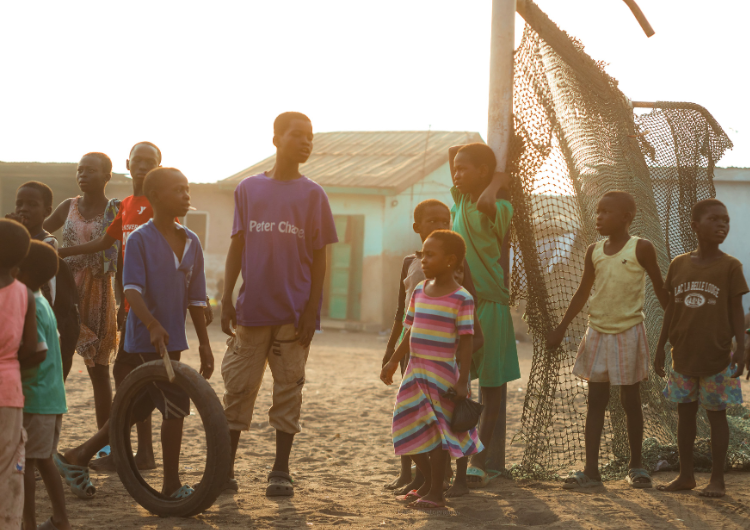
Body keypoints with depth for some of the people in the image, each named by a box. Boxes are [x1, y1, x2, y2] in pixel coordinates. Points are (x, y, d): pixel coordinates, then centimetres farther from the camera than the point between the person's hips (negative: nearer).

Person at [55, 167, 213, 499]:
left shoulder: (191, 243, 9)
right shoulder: (140, 239, -10)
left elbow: (195, 298, 14)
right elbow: (132, 289, -20)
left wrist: (204, 344, 13)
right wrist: (153, 325, -35)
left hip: (172, 341, 7)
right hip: (145, 341, -7)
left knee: (138, 408, 13)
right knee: (176, 406, -6)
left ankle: (77, 458, 25)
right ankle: (172, 486, 6)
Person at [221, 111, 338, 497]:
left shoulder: (312, 194, 3)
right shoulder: (248, 189, 7)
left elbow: (318, 258, 3)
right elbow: (237, 247, 9)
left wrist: (312, 309, -5)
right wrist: (226, 298, 1)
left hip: (294, 312, -1)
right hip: (252, 309, 1)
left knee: (288, 389, 4)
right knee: (238, 388, 2)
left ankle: (281, 471, 11)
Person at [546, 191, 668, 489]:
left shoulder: (641, 249, -6)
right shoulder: (594, 251, 6)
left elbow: (660, 288, 0)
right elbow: (583, 293, 15)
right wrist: (561, 329, 15)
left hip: (629, 332, -4)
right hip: (598, 332, 4)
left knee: (630, 401, 5)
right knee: (596, 401, 3)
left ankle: (636, 466, 19)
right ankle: (591, 471, 4)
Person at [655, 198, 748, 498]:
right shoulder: (679, 265, 4)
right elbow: (671, 309, 9)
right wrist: (661, 348, 8)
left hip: (716, 358, -4)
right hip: (683, 356, 4)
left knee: (716, 414, 2)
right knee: (685, 412, 10)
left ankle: (717, 480, 10)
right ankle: (685, 475, 21)